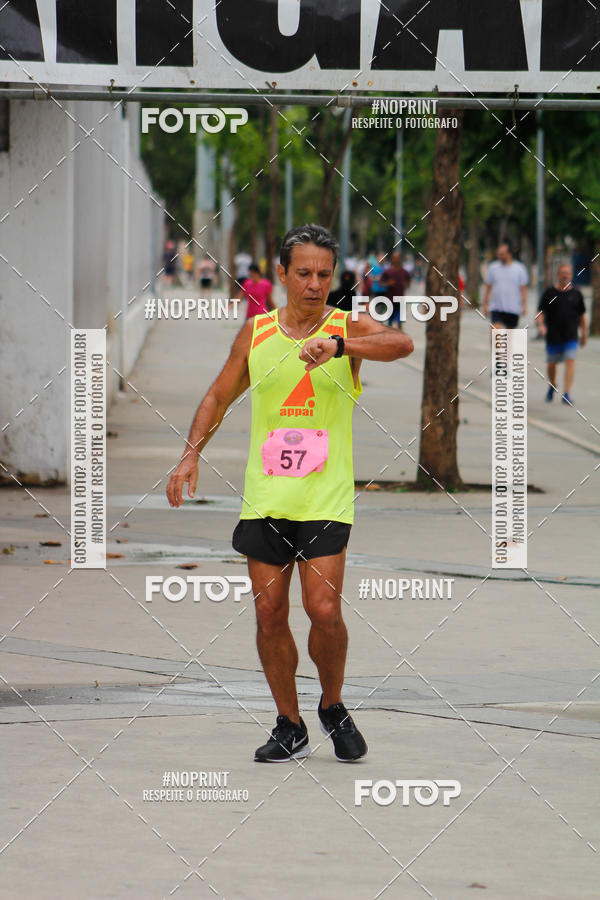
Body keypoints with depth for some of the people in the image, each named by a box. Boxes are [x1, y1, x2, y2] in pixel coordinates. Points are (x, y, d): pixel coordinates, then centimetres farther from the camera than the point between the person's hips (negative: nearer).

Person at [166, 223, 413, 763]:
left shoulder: (350, 329, -1)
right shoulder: (256, 332, 8)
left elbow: (400, 344, -22)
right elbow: (219, 396, 19)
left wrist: (337, 345, -38)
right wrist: (191, 453, 5)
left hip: (327, 499, -3)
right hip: (265, 497, 3)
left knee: (324, 610, -12)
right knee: (269, 613, 3)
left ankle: (333, 708, 14)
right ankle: (290, 728, 16)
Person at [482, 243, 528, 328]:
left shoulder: (519, 269, 0)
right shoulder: (492, 267, 3)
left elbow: (523, 289, 1)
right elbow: (488, 288, 8)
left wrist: (524, 305, -8)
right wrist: (485, 305, 6)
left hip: (513, 309, 0)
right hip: (496, 308, 0)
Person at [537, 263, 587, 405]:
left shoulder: (576, 294, 7)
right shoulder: (549, 293, 2)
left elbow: (581, 316, 14)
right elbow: (541, 313, 0)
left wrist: (584, 334, 14)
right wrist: (541, 325, -19)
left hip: (571, 337, 0)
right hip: (553, 337, 0)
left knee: (570, 362, -12)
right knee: (551, 364, 9)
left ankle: (567, 394, -14)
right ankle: (552, 387, 37)